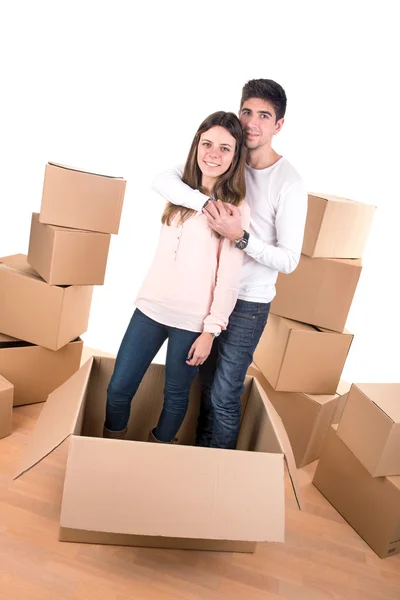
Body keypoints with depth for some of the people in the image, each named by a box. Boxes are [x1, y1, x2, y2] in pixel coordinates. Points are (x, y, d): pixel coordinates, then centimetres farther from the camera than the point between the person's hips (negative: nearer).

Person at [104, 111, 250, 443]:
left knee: (176, 396, 11)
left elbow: (229, 277, -9)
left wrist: (210, 330, -11)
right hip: (151, 305, 5)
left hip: (192, 319, -4)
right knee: (118, 389, 7)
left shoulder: (237, 208, -6)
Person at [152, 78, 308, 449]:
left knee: (223, 397, 3)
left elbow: (289, 260, -15)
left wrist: (240, 237, -28)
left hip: (248, 303, -5)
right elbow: (162, 180, -13)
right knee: (206, 381, 21)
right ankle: (199, 453, 44)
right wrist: (204, 202, -30)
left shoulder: (289, 183, -13)